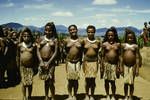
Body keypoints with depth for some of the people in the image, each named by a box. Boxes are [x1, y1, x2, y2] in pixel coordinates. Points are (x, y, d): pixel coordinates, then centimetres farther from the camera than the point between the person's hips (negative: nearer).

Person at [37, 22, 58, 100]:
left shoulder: (55, 39, 0)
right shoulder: (42, 38, 6)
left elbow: (55, 52, -5)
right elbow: (38, 50, 3)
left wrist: (48, 63, -12)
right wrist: (41, 61, -8)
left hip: (50, 62, -2)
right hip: (42, 62, 3)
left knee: (50, 82, 0)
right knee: (45, 81, 13)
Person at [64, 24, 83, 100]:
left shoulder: (80, 41, 1)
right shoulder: (66, 41, 0)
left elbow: (81, 52, 8)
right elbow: (65, 51, 9)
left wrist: (80, 61, 7)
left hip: (77, 62, 0)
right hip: (69, 62, 0)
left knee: (76, 80, 5)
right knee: (70, 80, 4)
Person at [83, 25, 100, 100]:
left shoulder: (97, 42, 3)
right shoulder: (84, 41, 0)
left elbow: (99, 52, 8)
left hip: (94, 62, 1)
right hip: (86, 62, -1)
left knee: (93, 79, 4)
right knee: (87, 79, 1)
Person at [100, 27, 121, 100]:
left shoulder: (118, 44, 2)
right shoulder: (104, 44, -1)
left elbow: (119, 56, 4)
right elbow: (102, 56, 1)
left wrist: (118, 66, -1)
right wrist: (101, 67, -2)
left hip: (114, 65, 0)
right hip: (106, 64, 0)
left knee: (113, 82, 3)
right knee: (106, 81, 8)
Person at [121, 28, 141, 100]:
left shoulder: (135, 46, 0)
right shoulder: (123, 45, 4)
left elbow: (137, 58, -1)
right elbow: (122, 57, 5)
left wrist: (137, 68, -6)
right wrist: (121, 67, 1)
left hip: (133, 66, -1)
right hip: (125, 65, 1)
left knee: (131, 83, 5)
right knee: (126, 82, 5)